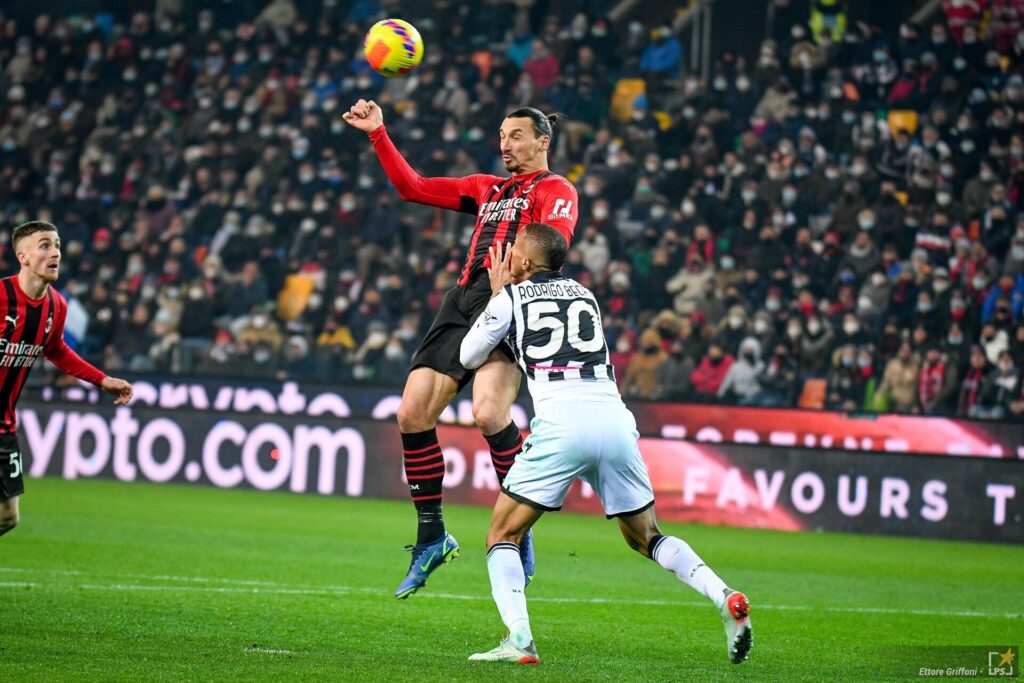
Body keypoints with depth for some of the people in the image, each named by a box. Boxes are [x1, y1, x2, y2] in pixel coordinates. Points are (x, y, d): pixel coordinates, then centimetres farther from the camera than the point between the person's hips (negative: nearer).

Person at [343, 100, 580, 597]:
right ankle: (432, 537, 8)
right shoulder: (487, 189, 28)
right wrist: (378, 135, 21)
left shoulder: (556, 190, 8)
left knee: (488, 412, -28)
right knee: (412, 413, -4)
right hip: (463, 300, 7)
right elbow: (413, 187, 28)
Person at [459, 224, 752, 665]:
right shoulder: (585, 295, 27)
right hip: (614, 417, 5)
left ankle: (519, 640, -15)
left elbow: (469, 356, 25)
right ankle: (724, 598, -3)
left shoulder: (511, 298, 13)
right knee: (645, 537, 20)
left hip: (560, 420, -4)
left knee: (503, 536, 6)